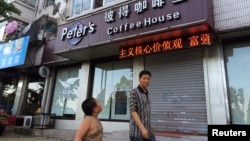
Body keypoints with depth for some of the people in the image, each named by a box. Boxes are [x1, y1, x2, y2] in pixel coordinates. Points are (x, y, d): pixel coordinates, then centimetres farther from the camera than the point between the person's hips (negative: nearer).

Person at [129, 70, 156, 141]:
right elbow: (133, 111, -16)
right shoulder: (134, 92, -8)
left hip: (147, 130, 7)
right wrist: (142, 128, -23)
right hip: (137, 130, -7)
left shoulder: (146, 94, 16)